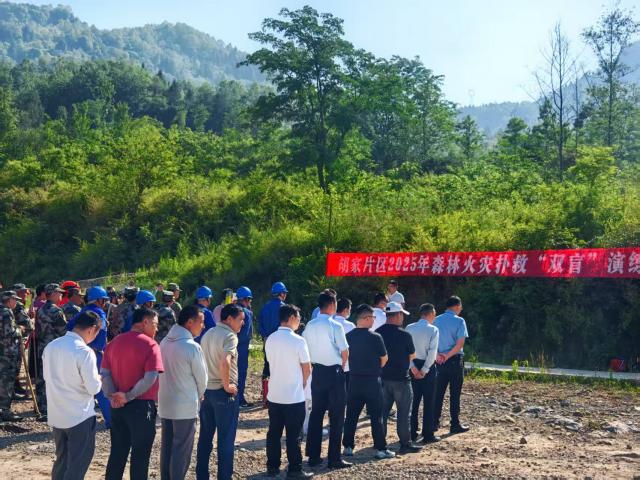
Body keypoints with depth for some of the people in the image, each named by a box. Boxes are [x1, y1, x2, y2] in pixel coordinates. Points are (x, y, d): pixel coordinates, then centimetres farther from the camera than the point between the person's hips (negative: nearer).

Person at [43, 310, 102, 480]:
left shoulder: (51, 346, 1)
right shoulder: (85, 352, -19)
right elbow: (94, 388, -18)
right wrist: (99, 378, 2)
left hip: (56, 415, 7)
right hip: (80, 416, -6)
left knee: (61, 460, 19)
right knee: (77, 466, 5)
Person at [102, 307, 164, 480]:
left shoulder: (115, 342, 7)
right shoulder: (149, 344, -12)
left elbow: (104, 373, 2)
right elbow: (150, 378, -22)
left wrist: (112, 396, -7)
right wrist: (128, 396, -15)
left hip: (118, 406, 6)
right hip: (141, 406, -6)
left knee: (117, 453, 15)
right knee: (140, 455, 6)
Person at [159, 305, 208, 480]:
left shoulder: (165, 342, 2)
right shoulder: (192, 347, -19)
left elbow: (165, 372, 9)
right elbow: (202, 378, -9)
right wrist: (198, 396, 11)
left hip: (165, 403, 7)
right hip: (185, 406, -7)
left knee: (166, 447, 15)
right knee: (182, 450, 3)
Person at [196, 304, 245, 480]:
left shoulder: (208, 334, 10)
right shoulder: (230, 336, -15)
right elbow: (225, 362, -32)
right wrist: (227, 386, -20)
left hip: (206, 390, 8)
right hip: (223, 393, -7)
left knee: (205, 437, 15)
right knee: (226, 439, 3)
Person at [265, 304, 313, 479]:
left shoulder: (270, 339, 2)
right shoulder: (298, 341, -15)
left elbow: (271, 362, 10)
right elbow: (307, 369, -9)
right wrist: (303, 383, 11)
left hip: (274, 395, 5)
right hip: (294, 396, -5)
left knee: (274, 433, 13)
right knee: (293, 435, 3)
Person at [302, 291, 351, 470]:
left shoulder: (309, 326, 2)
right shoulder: (335, 326, -14)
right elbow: (345, 352, -13)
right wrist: (341, 366, 5)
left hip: (317, 372, 5)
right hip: (334, 372, -5)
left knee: (316, 413, 12)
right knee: (336, 416, 2)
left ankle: (313, 456, 16)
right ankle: (334, 458, 3)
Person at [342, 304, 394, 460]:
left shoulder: (348, 336, -2)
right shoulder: (375, 337, -14)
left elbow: (345, 356, 9)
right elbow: (384, 359, -4)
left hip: (354, 380, 4)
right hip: (372, 381, -4)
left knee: (351, 415, 12)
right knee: (376, 416, 3)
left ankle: (348, 447, 16)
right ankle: (380, 449, 6)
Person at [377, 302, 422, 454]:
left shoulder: (378, 333, -2)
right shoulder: (405, 335, -14)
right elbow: (412, 356, -2)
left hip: (382, 377, 5)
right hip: (400, 379, -5)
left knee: (382, 410, 14)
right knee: (404, 412, 4)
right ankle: (405, 444, 7)